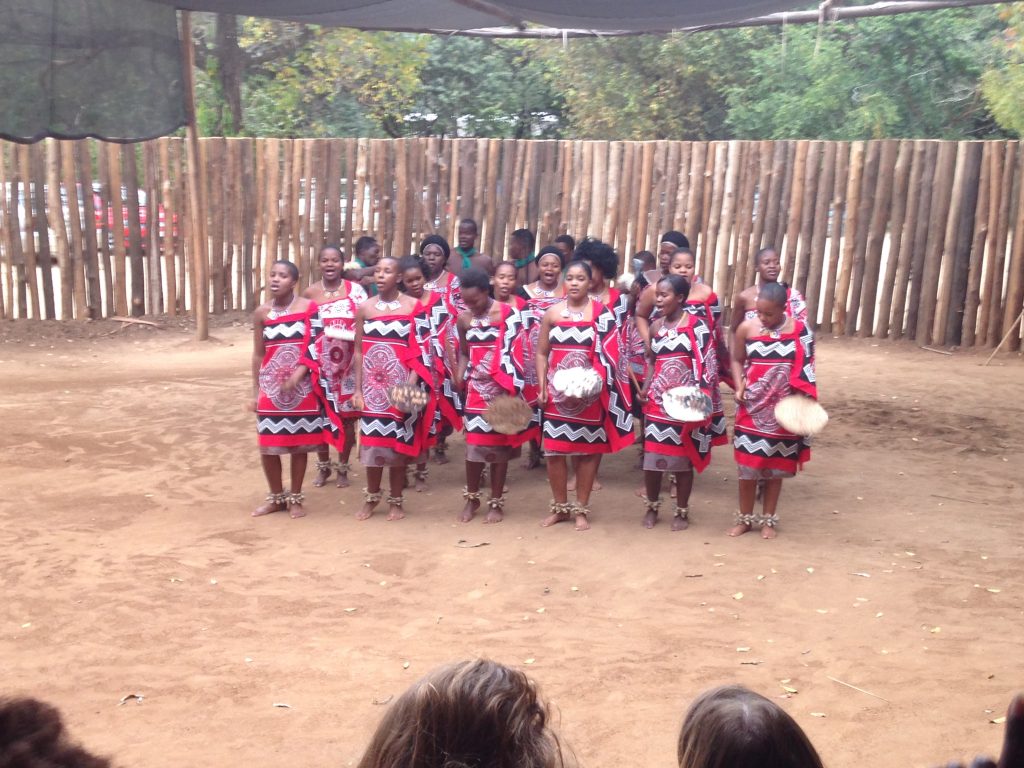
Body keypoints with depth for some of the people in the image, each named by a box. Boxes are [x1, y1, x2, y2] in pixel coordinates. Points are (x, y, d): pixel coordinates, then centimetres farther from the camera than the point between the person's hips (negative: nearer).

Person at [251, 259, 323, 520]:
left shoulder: (309, 308, -5)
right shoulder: (261, 312, 3)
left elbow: (315, 347, -9)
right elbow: (258, 354, 8)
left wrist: (296, 376, -21)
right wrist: (255, 392, 7)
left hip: (302, 388, -2)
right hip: (270, 388, 2)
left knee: (299, 442, 6)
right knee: (268, 444, 3)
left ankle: (295, 498, 21)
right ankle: (276, 497, 22)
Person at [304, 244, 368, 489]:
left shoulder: (355, 290, -2)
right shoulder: (309, 293, 4)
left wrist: (351, 334, -23)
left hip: (348, 365, -1)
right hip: (319, 364, 1)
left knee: (347, 416, 4)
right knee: (320, 414, 5)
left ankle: (343, 468, 20)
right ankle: (323, 466, 23)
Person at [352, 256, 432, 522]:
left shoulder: (413, 306, -3)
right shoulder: (365, 308, 4)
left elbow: (420, 349, -4)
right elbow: (358, 351, 5)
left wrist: (411, 383, -15)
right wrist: (357, 389, 1)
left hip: (401, 387, -2)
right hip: (372, 386, 2)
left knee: (398, 444, 5)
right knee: (372, 442, 6)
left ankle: (395, 501, 19)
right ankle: (371, 498, 24)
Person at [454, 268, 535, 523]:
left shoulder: (509, 314, -8)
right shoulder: (463, 319, 5)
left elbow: (514, 354, -10)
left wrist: (509, 390, -15)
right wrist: (459, 376, 1)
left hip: (502, 391, -3)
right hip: (475, 390, 3)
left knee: (499, 445, 4)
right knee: (473, 444, 3)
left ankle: (496, 502, 17)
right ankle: (472, 498, 20)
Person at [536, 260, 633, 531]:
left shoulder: (601, 314, 0)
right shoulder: (552, 313, 6)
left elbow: (609, 354, -4)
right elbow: (541, 353, 9)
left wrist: (595, 381, -18)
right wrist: (541, 387, 0)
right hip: (557, 392, 2)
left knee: (587, 449, 3)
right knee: (554, 450, 3)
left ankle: (581, 509, 14)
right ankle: (560, 507, 18)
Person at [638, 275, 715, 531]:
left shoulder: (697, 326, -7)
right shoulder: (655, 326, 8)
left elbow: (705, 366, -8)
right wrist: (646, 388, 3)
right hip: (657, 402, 4)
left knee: (683, 458, 6)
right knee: (651, 456, 5)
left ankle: (682, 511, 20)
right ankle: (652, 506, 24)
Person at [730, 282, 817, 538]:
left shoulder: (800, 331, -8)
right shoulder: (746, 328, -5)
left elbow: (806, 370, 1)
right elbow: (737, 360, 8)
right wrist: (739, 386, -6)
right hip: (751, 408, 1)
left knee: (776, 465, 9)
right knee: (747, 464, 4)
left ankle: (768, 519, 23)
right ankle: (745, 518, 20)